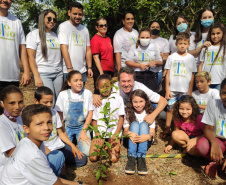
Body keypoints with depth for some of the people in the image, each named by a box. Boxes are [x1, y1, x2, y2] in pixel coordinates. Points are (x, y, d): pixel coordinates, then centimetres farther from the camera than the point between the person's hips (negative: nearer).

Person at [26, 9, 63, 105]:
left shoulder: (55, 35, 18)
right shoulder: (34, 34, 2)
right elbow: (31, 57, -4)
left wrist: (64, 72, 9)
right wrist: (37, 77, -13)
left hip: (58, 74, 5)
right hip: (43, 74, -5)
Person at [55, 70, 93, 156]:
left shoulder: (87, 93, -6)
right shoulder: (63, 95, -7)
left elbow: (90, 113, -2)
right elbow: (60, 115, 1)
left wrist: (83, 131, -8)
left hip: (82, 126, 0)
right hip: (67, 127, 0)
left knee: (87, 152, -17)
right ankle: (72, 138, 13)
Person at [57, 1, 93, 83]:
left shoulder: (84, 29, 15)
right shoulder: (63, 26, -3)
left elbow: (88, 50, 16)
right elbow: (64, 48, -12)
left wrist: (89, 67, 8)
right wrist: (70, 68, -18)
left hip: (82, 71, 6)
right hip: (67, 71, -5)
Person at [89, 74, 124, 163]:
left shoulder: (118, 98, 0)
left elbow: (121, 117, 0)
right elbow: (94, 120, 6)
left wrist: (116, 134, -9)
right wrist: (97, 135, -7)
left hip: (113, 131, -1)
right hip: (100, 132, 1)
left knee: (114, 159, -12)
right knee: (93, 158, -10)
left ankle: (110, 147, 20)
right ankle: (102, 147, 21)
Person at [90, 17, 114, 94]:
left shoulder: (108, 39, 14)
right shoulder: (95, 39, -8)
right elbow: (95, 57, -13)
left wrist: (112, 70, 15)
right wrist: (101, 73, -18)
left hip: (110, 70, 7)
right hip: (100, 70, -7)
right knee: (99, 91, -1)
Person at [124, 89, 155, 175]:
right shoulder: (129, 114, -1)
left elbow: (152, 133, -11)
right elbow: (125, 131, -9)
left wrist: (148, 136, -36)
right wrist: (129, 133, -35)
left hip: (145, 141, 0)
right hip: (132, 140, 0)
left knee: (144, 124, -25)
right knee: (134, 124, -25)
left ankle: (141, 158, -37)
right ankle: (131, 157, -37)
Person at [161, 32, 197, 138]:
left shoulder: (191, 58, 3)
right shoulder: (172, 57, 2)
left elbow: (192, 76, 5)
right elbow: (167, 74, 2)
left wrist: (190, 91, 2)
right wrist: (167, 90, -3)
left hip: (185, 90, 0)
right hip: (172, 89, 0)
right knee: (170, 109, 4)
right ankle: (167, 130, 16)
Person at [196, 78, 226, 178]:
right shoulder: (213, 104, -11)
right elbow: (208, 129, -9)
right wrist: (214, 143, -32)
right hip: (218, 140, 1)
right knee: (202, 145, -34)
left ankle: (218, 163, 1)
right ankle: (217, 161, -3)